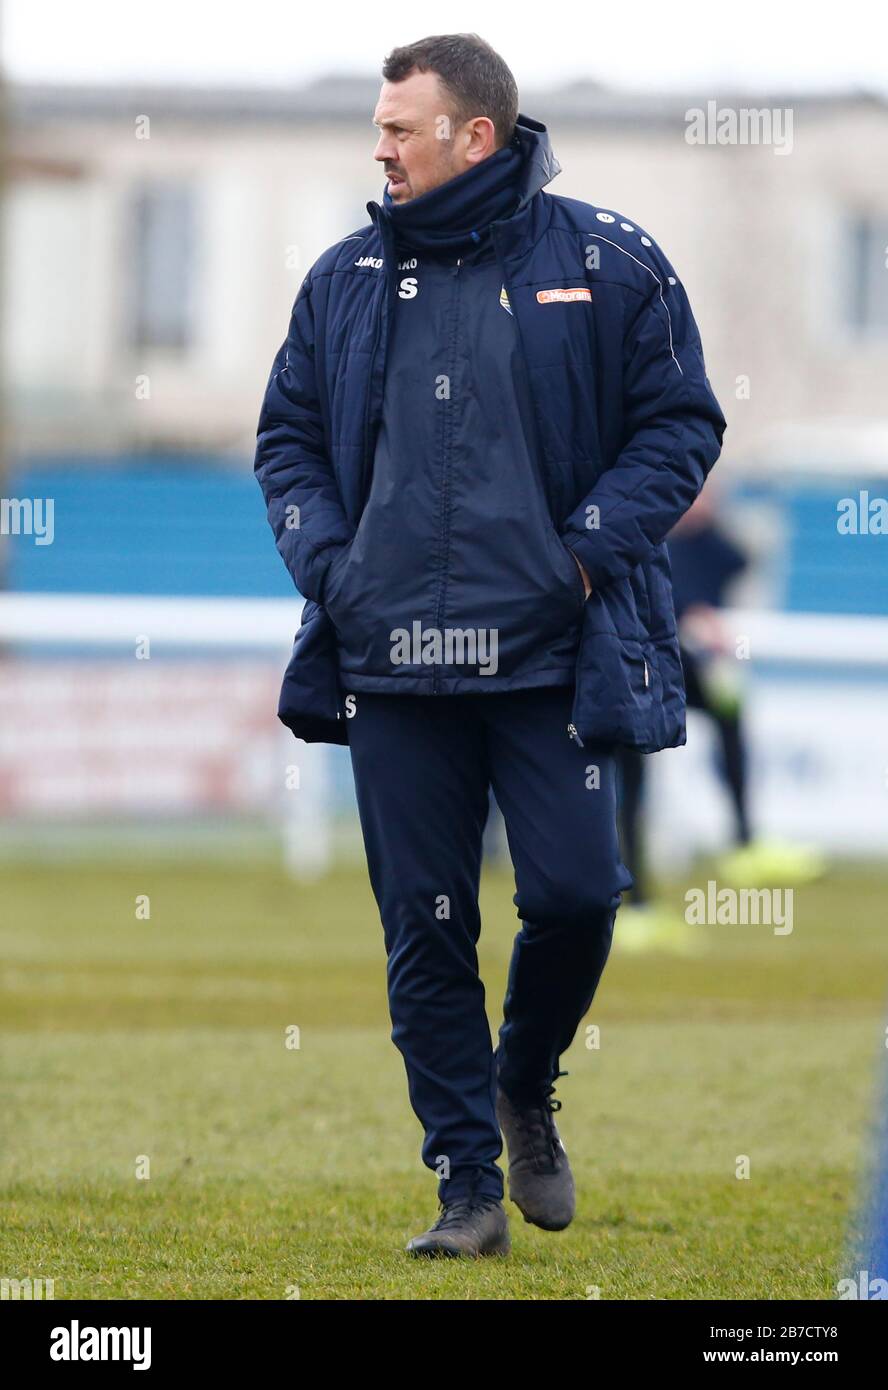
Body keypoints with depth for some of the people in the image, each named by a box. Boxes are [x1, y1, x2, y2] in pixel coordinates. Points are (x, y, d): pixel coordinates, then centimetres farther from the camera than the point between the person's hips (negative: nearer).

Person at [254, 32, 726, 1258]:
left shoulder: (607, 264, -1)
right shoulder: (346, 279, 9)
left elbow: (680, 423, 3)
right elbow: (288, 435, 16)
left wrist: (588, 549, -9)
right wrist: (327, 562, 0)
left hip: (551, 653, -2)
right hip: (391, 661, 2)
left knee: (574, 894, -7)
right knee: (425, 929, 1)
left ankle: (525, 1089, 24)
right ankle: (467, 1185, 10)